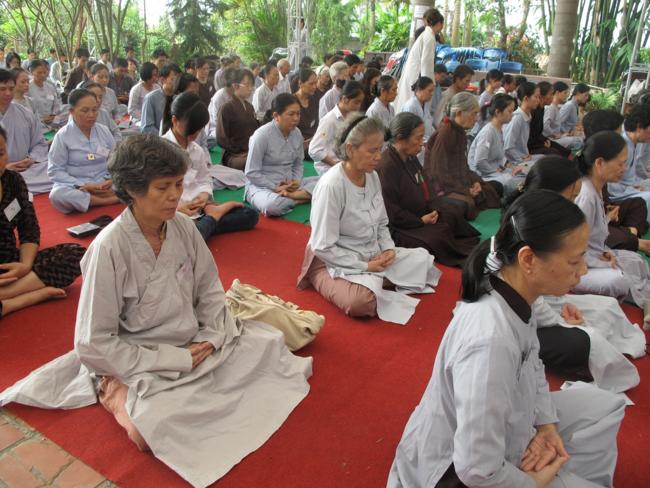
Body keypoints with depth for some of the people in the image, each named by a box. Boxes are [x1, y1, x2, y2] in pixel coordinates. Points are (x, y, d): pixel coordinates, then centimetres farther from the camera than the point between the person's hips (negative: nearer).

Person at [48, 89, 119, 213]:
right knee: (57, 195, -37)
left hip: (103, 185, 3)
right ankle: (107, 200, -26)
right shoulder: (63, 136, -4)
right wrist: (82, 186, -17)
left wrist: (111, 180, -13)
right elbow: (55, 171, -7)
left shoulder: (104, 131, 6)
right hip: (75, 187, -2)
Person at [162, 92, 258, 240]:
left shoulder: (197, 150, 11)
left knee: (250, 215, 0)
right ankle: (212, 217, -13)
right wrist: (176, 206, -24)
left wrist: (204, 195, -7)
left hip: (198, 209, 7)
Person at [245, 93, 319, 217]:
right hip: (262, 186, -6)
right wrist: (275, 188, -19)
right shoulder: (261, 135, -16)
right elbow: (251, 173, -15)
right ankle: (302, 197, -14)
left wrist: (296, 181, -7)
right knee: (272, 206, -40)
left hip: (289, 185, 6)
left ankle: (290, 196, -23)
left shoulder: (297, 133, 2)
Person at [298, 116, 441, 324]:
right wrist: (365, 266, -20)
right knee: (362, 301, -34)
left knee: (423, 259, 4)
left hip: (373, 255, 8)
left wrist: (388, 249, -7)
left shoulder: (372, 176, -1)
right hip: (336, 261, -8)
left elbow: (381, 224, 12)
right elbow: (323, 247, -23)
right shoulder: (331, 185, -24)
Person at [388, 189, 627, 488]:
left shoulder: (513, 295, -13)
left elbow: (532, 366, 9)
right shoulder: (491, 341, -38)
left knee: (605, 406, 9)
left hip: (493, 430, 8)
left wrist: (545, 422, -3)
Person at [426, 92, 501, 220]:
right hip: (441, 188, -10)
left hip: (459, 183, 10)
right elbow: (438, 173, -20)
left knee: (496, 187, 8)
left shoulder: (460, 132, 12)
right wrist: (465, 190, -18)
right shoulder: (444, 134, -17)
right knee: (466, 203, -34)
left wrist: (475, 181, -2)